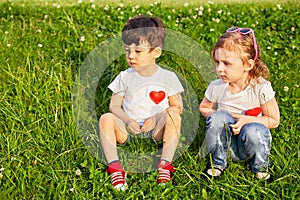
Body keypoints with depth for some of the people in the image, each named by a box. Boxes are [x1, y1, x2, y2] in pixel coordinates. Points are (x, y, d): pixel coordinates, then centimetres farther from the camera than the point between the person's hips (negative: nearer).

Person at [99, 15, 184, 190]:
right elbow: (114, 106, 6)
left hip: (156, 130, -1)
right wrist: (127, 121, -15)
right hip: (129, 130, 2)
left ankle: (165, 164, -30)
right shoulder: (125, 78, 7)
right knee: (106, 119, -24)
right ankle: (114, 166, -31)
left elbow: (178, 107, 2)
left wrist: (156, 118, -15)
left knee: (173, 115, -29)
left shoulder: (168, 77, 2)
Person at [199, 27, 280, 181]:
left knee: (254, 131, -36)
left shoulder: (261, 88, -17)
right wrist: (215, 118, -11)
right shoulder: (216, 87, -9)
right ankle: (218, 162, -5)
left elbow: (274, 121, -9)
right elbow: (203, 107, 11)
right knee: (219, 117, -28)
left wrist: (247, 120, -24)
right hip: (225, 142, 2)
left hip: (249, 145, -1)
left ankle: (260, 167, -2)